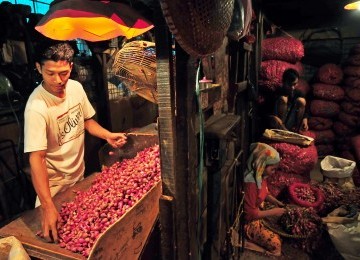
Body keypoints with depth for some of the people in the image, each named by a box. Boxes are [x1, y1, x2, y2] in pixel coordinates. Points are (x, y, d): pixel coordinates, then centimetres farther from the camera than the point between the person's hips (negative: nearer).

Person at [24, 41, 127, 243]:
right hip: (55, 183, -5)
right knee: (60, 236, 14)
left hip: (80, 174, 6)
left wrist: (108, 135, -12)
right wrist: (48, 207, -36)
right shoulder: (36, 107, -29)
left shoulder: (76, 87, -11)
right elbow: (36, 158, -30)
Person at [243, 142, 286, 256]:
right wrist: (273, 212, -21)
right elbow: (250, 214, -28)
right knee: (275, 243, -14)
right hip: (250, 223, -9)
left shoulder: (261, 176, -5)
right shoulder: (250, 184, -34)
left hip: (259, 214, 9)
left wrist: (275, 201, -1)